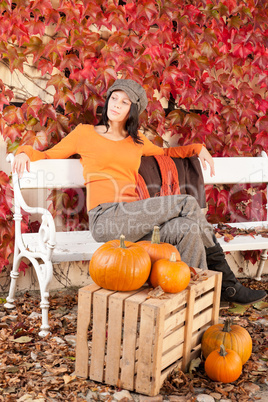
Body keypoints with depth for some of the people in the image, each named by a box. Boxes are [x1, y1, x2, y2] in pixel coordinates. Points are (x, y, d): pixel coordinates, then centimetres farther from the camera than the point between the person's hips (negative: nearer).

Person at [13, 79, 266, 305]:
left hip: (133, 221, 5)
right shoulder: (85, 133, 13)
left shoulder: (136, 141, 25)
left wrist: (198, 148, 28)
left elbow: (164, 152, 42)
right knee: (187, 203, -21)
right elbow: (48, 156, 17)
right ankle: (226, 282, -4)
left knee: (189, 230, -24)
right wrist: (25, 152, -3)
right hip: (105, 219, -5)